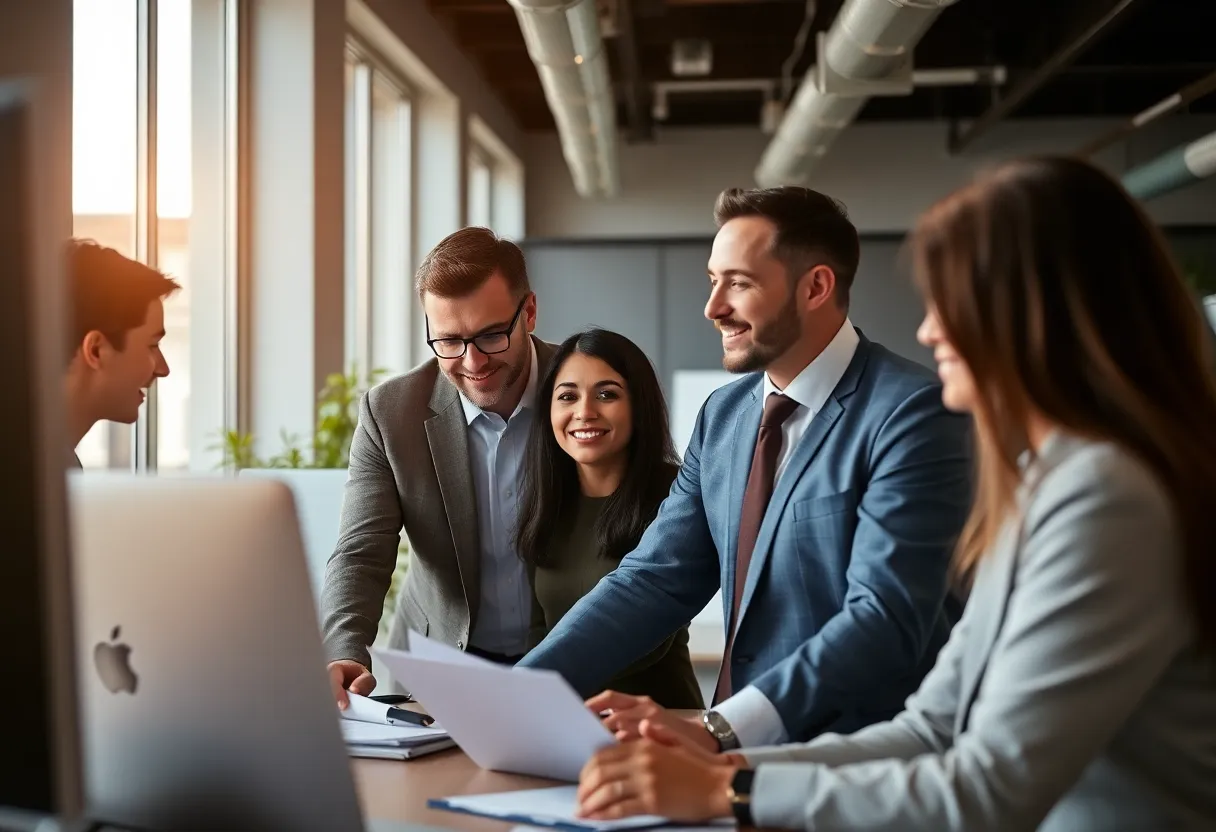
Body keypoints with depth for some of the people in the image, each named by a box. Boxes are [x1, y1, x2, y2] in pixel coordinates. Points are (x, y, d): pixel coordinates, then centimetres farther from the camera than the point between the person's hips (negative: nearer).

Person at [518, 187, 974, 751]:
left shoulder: (912, 413, -11)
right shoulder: (722, 414, 9)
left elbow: (886, 620, -19)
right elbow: (653, 580, 6)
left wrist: (717, 730, -28)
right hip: (743, 751, 5)